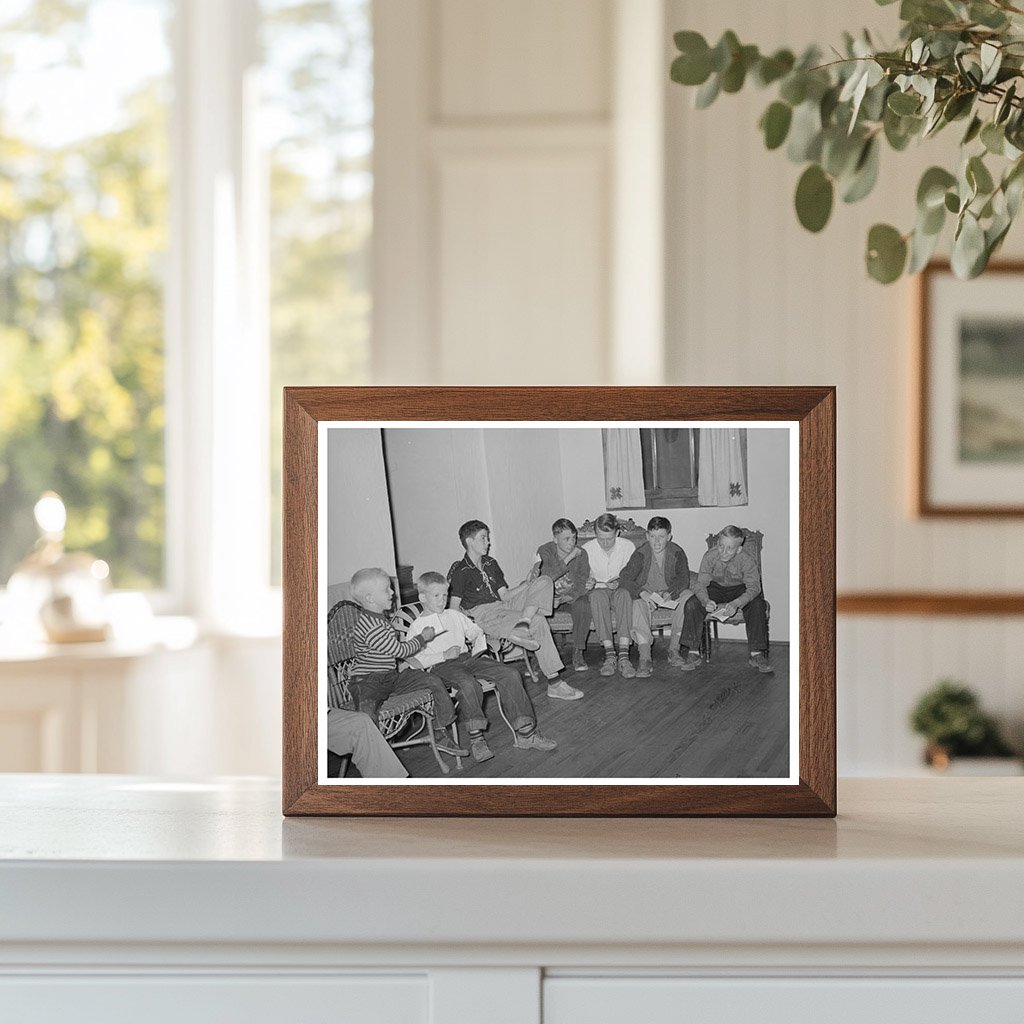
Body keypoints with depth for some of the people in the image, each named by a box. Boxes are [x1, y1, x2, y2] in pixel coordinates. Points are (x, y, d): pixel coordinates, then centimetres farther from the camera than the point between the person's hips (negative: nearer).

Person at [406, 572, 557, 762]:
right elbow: (412, 661, -9)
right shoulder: (417, 626, 3)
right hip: (440, 667, -6)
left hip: (468, 658, 6)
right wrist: (444, 655, -14)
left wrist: (478, 647, 8)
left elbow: (477, 632, 31)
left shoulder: (454, 615, 22)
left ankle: (525, 733, -14)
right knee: (468, 683, -40)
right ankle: (476, 739, -33)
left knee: (510, 674, -14)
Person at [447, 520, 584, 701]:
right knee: (539, 622, -29)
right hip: (482, 613, -8)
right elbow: (454, 607, -7)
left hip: (502, 605, 8)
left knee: (544, 582, -12)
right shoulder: (460, 571, -3)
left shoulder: (491, 564, 21)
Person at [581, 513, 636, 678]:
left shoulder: (628, 546, -1)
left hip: (620, 591, 0)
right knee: (597, 595, -37)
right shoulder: (587, 549, -1)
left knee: (624, 592, -37)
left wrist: (620, 582, -22)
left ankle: (623, 656, -45)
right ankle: (609, 654, -42)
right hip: (599, 591, 0)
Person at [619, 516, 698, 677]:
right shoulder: (641, 554, -9)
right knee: (638, 603, -35)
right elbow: (624, 578, -18)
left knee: (687, 595, -28)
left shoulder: (677, 553, -5)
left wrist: (670, 593, -33)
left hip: (670, 594, 2)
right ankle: (645, 657, -43)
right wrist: (642, 593, -37)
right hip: (647, 595, -1)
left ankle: (674, 649, -23)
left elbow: (683, 579, -12)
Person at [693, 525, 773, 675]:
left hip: (739, 589, -1)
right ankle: (693, 652, -17)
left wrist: (736, 604, -49)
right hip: (716, 588, 1)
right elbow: (701, 584, -21)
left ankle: (757, 654, -27)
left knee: (757, 604, -32)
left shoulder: (746, 559, -26)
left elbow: (753, 587, -31)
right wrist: (706, 601, -45)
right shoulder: (710, 556, -22)